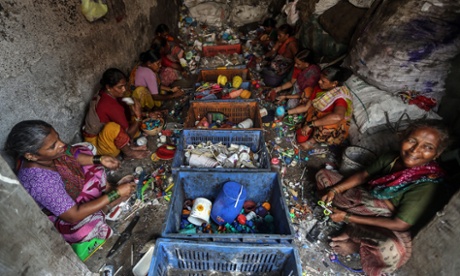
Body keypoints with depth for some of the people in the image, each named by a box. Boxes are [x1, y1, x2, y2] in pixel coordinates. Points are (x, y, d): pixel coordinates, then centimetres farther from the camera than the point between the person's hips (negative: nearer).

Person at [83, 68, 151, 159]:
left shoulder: (106, 95, -8)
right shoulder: (110, 105, -33)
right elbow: (129, 133, -30)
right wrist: (138, 115, -32)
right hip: (97, 144, -9)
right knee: (112, 127, -41)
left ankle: (128, 144, -5)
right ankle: (128, 152, -15)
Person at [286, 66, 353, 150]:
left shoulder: (341, 96, -29)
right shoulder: (319, 89, -8)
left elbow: (337, 116, -49)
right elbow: (306, 106, 1)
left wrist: (310, 124, -48)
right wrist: (287, 112, -7)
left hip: (334, 128, -4)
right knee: (301, 140, -10)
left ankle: (313, 140, -2)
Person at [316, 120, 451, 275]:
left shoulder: (426, 186, -25)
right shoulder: (390, 158, -11)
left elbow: (400, 225, -25)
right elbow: (362, 176, 2)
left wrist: (348, 218, -25)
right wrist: (334, 190, -13)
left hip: (383, 224, -6)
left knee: (391, 249, -41)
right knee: (323, 175, 2)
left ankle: (355, 243, -5)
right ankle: (355, 230, -7)